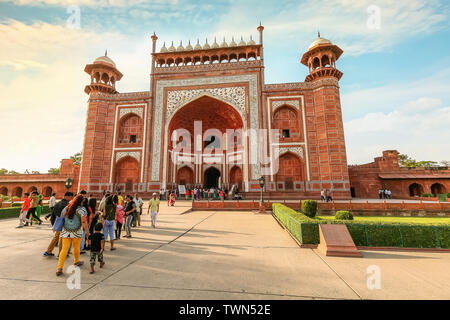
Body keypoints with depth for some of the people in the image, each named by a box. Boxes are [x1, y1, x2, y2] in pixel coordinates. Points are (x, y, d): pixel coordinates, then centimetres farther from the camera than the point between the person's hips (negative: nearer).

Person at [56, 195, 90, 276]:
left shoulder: (66, 208, 3)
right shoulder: (82, 209, -13)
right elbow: (84, 222, -17)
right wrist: (87, 232, -8)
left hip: (65, 232, 3)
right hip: (77, 233, -3)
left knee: (64, 249, 6)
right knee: (76, 247, 16)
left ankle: (59, 268, 2)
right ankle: (76, 262, 36)